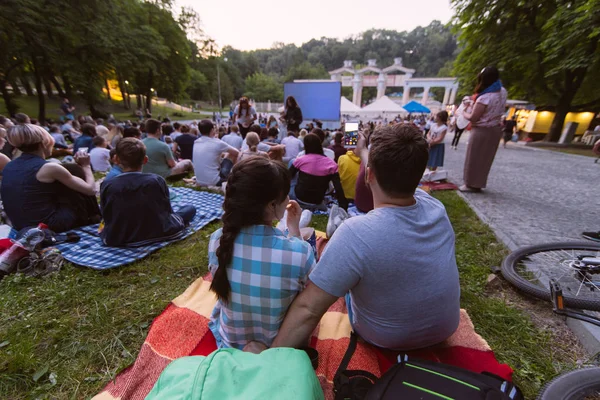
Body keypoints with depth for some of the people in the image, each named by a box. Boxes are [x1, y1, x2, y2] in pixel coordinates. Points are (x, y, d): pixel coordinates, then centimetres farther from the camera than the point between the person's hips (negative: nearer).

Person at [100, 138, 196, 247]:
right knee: (190, 208, 15)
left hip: (118, 240, 2)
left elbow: (107, 218, -2)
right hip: (158, 234, -2)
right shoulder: (157, 180, -14)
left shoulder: (106, 185, -10)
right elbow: (167, 210, -2)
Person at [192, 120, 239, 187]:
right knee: (232, 155, 8)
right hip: (214, 182, -7)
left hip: (199, 182, 7)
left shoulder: (195, 143, 5)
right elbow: (237, 152, 2)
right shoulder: (217, 143, -12)